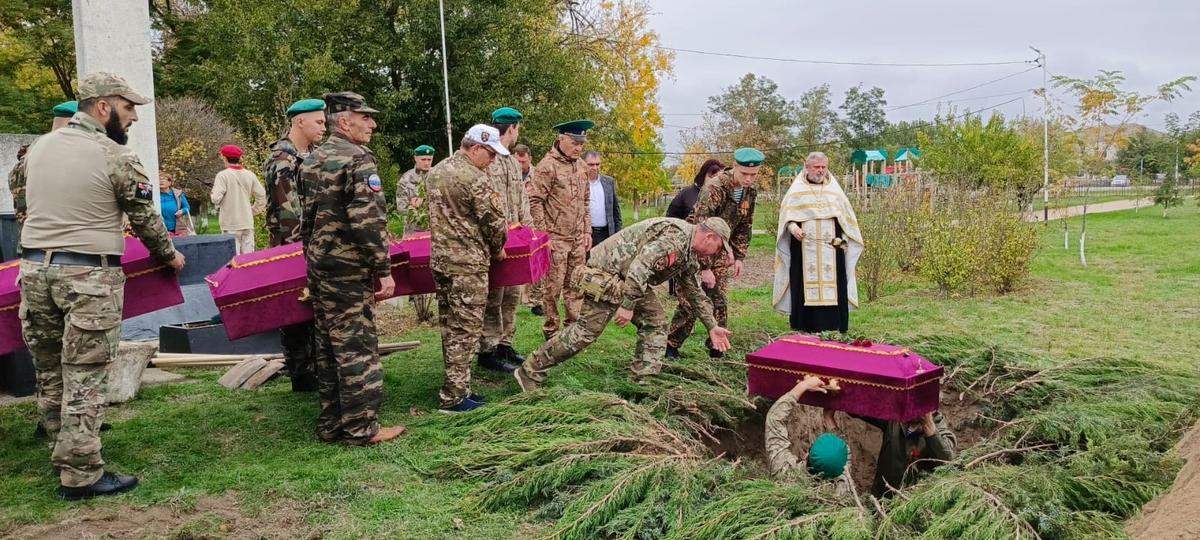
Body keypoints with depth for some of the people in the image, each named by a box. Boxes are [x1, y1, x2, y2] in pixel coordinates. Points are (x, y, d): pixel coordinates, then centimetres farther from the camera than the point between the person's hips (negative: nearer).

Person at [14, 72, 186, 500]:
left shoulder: (37, 147, 10)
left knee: (48, 372, 15)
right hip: (88, 276, -7)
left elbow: (22, 207, 19)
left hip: (34, 267, 7)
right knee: (83, 378, -3)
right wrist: (170, 255, 16)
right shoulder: (117, 158, -10)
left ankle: (64, 455, 28)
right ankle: (80, 476, 2)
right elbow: (146, 219, -1)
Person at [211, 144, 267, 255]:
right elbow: (262, 197, 7)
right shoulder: (250, 175, 4)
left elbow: (216, 198, -16)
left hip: (231, 224, -4)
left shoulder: (223, 175, -9)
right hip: (247, 222, 4)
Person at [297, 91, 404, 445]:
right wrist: (384, 269, -16)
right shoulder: (358, 159, -14)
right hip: (349, 270, -9)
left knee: (328, 346, 14)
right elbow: (369, 221, -21)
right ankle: (361, 428, 5)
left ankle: (331, 424, 22)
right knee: (357, 347, -1)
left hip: (318, 266, 9)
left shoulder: (312, 161, 13)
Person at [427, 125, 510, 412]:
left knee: (450, 326, 14)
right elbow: (495, 222, -13)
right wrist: (497, 249, 5)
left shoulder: (435, 172, 11)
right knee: (465, 329, -1)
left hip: (439, 258, 8)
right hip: (468, 262, -8)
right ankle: (455, 397, 3)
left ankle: (456, 387, 22)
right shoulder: (476, 178, -16)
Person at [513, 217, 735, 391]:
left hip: (630, 279, 10)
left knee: (655, 323, 5)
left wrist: (712, 326, 25)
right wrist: (628, 305, -28)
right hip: (608, 270, -10)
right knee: (587, 330, -9)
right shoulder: (675, 236, -21)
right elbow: (640, 266, -30)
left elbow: (694, 292, 25)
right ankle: (530, 372, -2)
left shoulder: (689, 255, 13)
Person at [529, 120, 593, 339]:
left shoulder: (579, 166, 13)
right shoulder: (547, 166, -11)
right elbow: (535, 201, -13)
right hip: (556, 238, -7)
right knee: (552, 287, 1)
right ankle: (551, 333, 12)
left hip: (578, 239, 7)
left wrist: (587, 231, 15)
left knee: (576, 286, 12)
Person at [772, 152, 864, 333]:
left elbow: (846, 216, 16)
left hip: (831, 248, 2)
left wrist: (844, 239, 6)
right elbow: (786, 214, 3)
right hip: (804, 248, -2)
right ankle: (805, 329, 0)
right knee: (805, 286, -4)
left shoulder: (834, 189, 13)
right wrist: (792, 227, -17)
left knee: (832, 287, -2)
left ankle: (833, 328, 2)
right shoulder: (797, 190, 7)